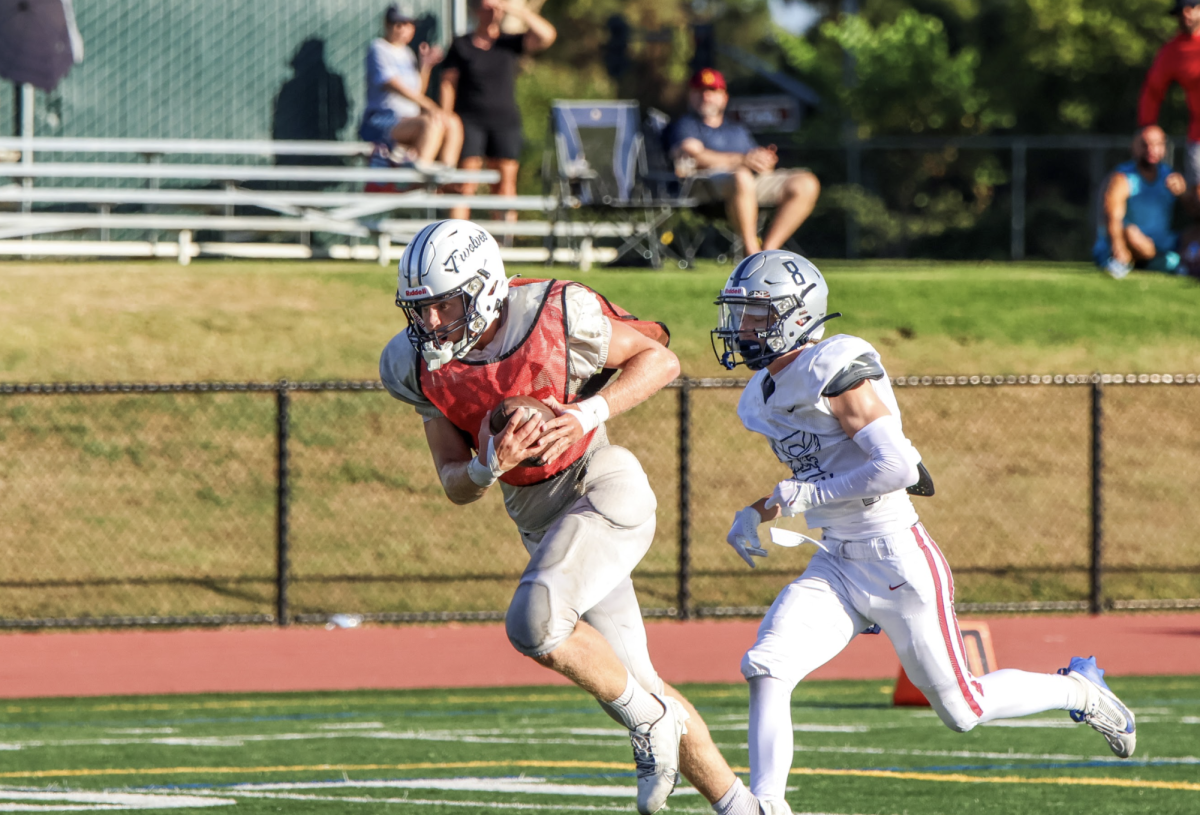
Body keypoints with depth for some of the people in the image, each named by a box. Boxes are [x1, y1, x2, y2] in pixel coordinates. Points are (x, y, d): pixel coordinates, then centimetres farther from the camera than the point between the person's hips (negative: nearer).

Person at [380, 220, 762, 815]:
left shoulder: (555, 315, -18)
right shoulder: (421, 364, -4)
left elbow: (659, 359, -5)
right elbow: (456, 486, 0)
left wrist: (588, 414, -19)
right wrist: (491, 463, -23)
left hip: (602, 489, -6)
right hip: (539, 522, 6)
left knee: (533, 622, -29)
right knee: (634, 685, 8)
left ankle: (649, 721, -6)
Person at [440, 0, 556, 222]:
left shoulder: (510, 43, 9)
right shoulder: (460, 45, 6)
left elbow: (546, 36, -4)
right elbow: (448, 83, 4)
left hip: (505, 119, 2)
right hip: (470, 119, -2)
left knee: (507, 181, -3)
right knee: (466, 184, -10)